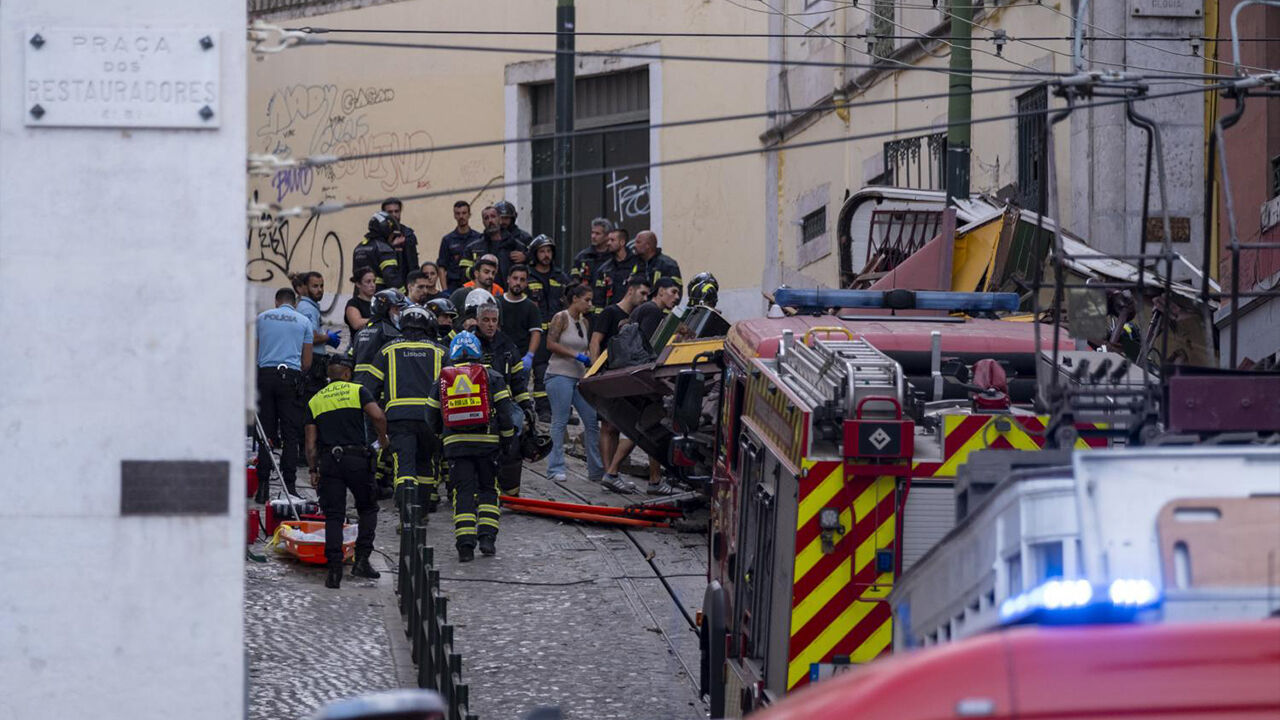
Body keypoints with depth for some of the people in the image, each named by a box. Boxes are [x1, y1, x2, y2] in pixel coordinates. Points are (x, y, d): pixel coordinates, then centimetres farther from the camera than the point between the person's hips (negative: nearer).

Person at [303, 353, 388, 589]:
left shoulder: (315, 401, 13)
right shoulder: (357, 391, 5)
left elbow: (311, 443, 9)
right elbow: (378, 416, -10)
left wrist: (313, 470, 13)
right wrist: (382, 438, 7)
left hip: (328, 461, 2)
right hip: (356, 459, -2)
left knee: (333, 516, 2)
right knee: (368, 509, 14)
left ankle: (334, 569, -7)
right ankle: (361, 560, 3)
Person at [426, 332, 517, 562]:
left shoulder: (442, 380, 9)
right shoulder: (492, 377, 4)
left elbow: (432, 417, 12)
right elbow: (504, 411, 0)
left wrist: (440, 439, 27)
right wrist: (508, 439, 11)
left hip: (455, 443, 1)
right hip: (487, 441, -1)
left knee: (463, 491, 0)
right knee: (488, 489, 13)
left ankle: (465, 543, -12)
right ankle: (487, 537, 2)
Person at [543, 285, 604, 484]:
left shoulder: (584, 322, 17)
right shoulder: (561, 318, -5)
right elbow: (550, 344, -12)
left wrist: (589, 360, 3)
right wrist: (576, 355, -16)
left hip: (579, 377, 8)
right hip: (560, 375, -7)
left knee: (592, 420, 3)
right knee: (560, 422, -6)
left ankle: (596, 471, 7)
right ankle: (555, 469, -2)